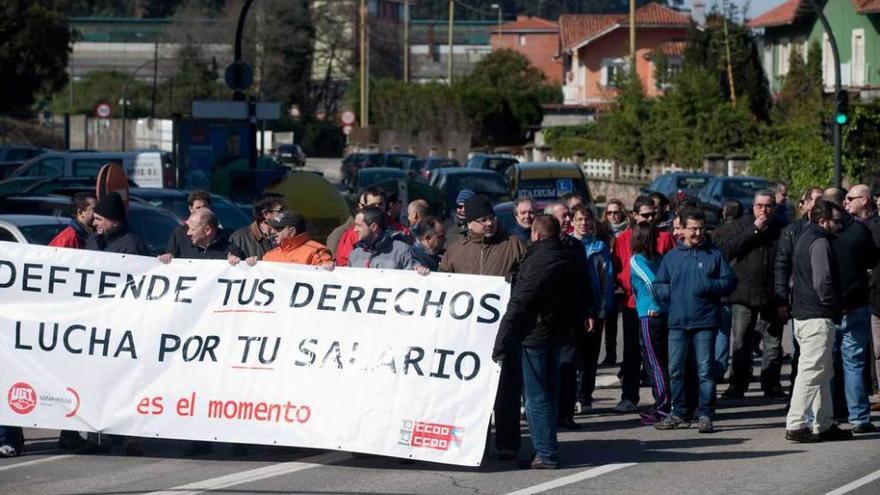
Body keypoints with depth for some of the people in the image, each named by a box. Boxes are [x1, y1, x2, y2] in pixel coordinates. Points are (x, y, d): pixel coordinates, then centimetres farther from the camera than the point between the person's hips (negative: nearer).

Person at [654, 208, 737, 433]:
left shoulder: (714, 254, 5)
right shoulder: (672, 256, 12)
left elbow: (730, 281, 3)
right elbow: (658, 285, 16)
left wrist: (709, 287, -13)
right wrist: (670, 293, -3)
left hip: (705, 322, -3)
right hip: (678, 322, 3)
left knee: (705, 370, -2)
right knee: (675, 370, 5)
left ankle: (705, 415, 3)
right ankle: (679, 414, 16)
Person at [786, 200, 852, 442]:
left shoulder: (805, 238, 19)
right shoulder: (819, 242, -14)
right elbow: (822, 281, -22)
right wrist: (835, 306, -7)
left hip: (802, 314, 11)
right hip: (818, 318, -11)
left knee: (824, 373, 16)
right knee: (812, 371, -9)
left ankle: (823, 424, 20)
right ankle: (796, 425, -9)